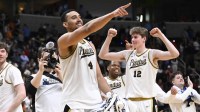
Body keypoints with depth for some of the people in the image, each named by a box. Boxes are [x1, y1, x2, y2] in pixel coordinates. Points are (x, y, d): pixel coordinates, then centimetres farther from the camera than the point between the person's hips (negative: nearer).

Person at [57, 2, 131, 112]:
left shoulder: (90, 45, 18)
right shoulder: (64, 41, -8)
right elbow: (87, 29, -27)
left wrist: (111, 96, 3)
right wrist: (112, 14, -32)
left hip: (96, 102, 7)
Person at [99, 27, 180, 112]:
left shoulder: (152, 54, -4)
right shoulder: (128, 54, 11)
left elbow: (175, 54, -18)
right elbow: (103, 55, 13)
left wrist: (161, 35, -19)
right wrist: (109, 37, 3)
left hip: (145, 101, -5)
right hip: (129, 101, 5)